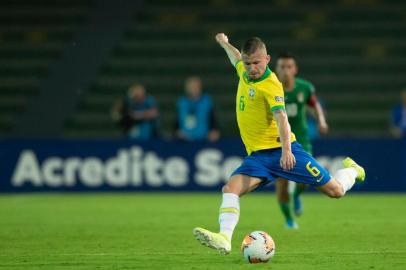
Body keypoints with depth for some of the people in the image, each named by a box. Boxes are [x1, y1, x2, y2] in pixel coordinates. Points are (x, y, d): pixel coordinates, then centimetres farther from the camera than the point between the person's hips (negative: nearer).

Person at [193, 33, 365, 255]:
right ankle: (224, 238, -35)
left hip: (282, 151, -6)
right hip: (257, 156, 6)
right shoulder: (245, 72, 6)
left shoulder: (270, 85, -17)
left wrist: (286, 149, -45)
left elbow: (281, 117, -31)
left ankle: (351, 170, 35)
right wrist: (224, 43, 50)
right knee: (230, 189, -22)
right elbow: (236, 58, 32)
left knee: (335, 191, 0)